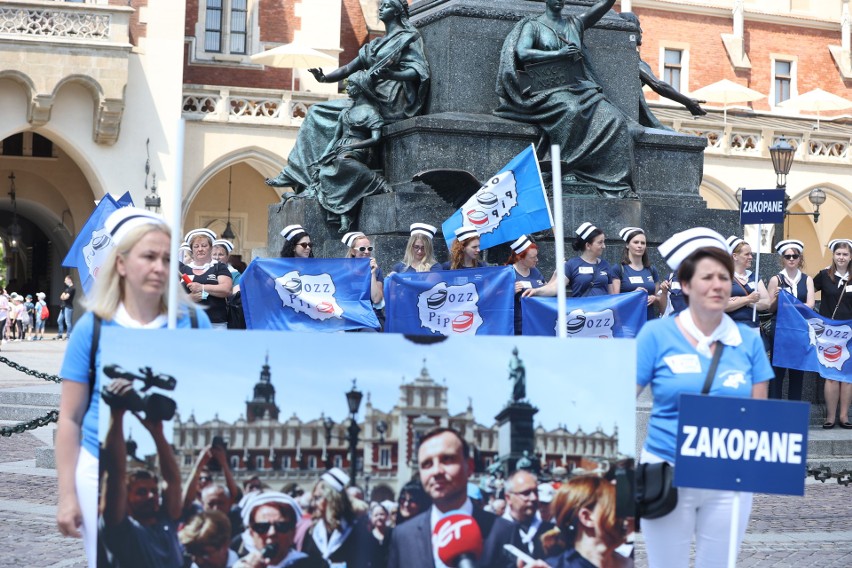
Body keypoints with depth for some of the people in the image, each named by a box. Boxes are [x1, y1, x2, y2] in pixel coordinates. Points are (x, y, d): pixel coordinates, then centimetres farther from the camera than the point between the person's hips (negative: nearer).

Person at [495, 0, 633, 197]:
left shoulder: (576, 23, 21)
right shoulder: (533, 26, 8)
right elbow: (521, 53, -9)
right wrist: (558, 54, -18)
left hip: (580, 88, 4)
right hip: (550, 90, -4)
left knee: (615, 120, -22)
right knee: (571, 112, -39)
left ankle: (616, 183, -24)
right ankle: (566, 172, -34)